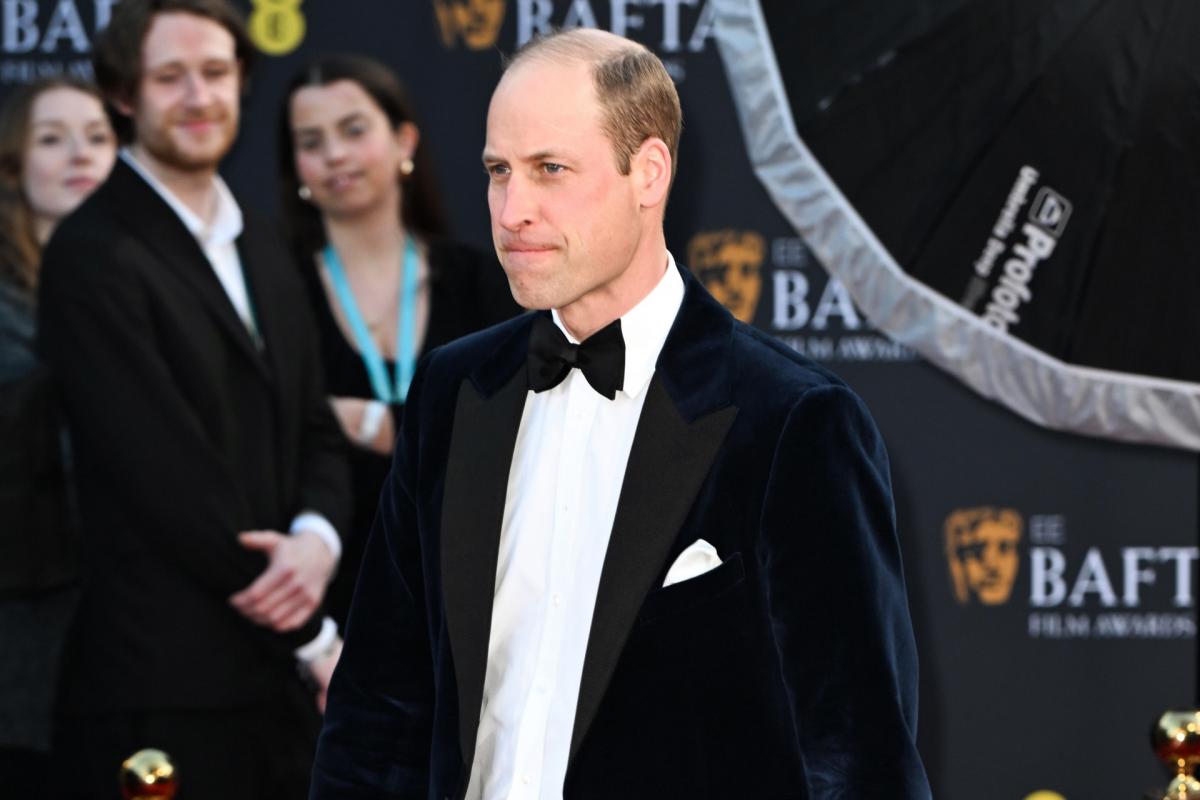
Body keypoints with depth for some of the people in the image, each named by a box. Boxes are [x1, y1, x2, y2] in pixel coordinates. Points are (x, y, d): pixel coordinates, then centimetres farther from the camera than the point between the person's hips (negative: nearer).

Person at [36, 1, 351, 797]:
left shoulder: (261, 247, 18)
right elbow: (166, 473, -13)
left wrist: (317, 539, -8)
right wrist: (316, 639, -9)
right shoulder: (94, 256, -8)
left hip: (278, 685, 7)